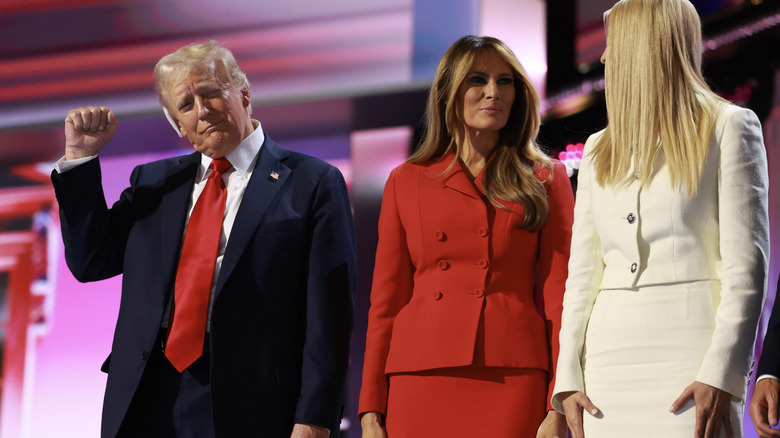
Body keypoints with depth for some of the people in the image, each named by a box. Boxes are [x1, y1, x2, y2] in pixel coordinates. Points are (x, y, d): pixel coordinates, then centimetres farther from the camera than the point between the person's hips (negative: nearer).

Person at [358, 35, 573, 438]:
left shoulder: (545, 180, 10)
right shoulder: (405, 182, 13)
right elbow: (386, 302, 11)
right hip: (422, 383, 1)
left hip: (513, 383, -1)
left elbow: (559, 298, 4)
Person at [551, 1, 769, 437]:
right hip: (609, 361, 5)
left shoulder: (729, 128, 4)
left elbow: (747, 262, -4)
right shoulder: (599, 151, 19)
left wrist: (720, 374, -14)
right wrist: (569, 377, 4)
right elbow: (582, 272, 15)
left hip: (690, 357, -4)